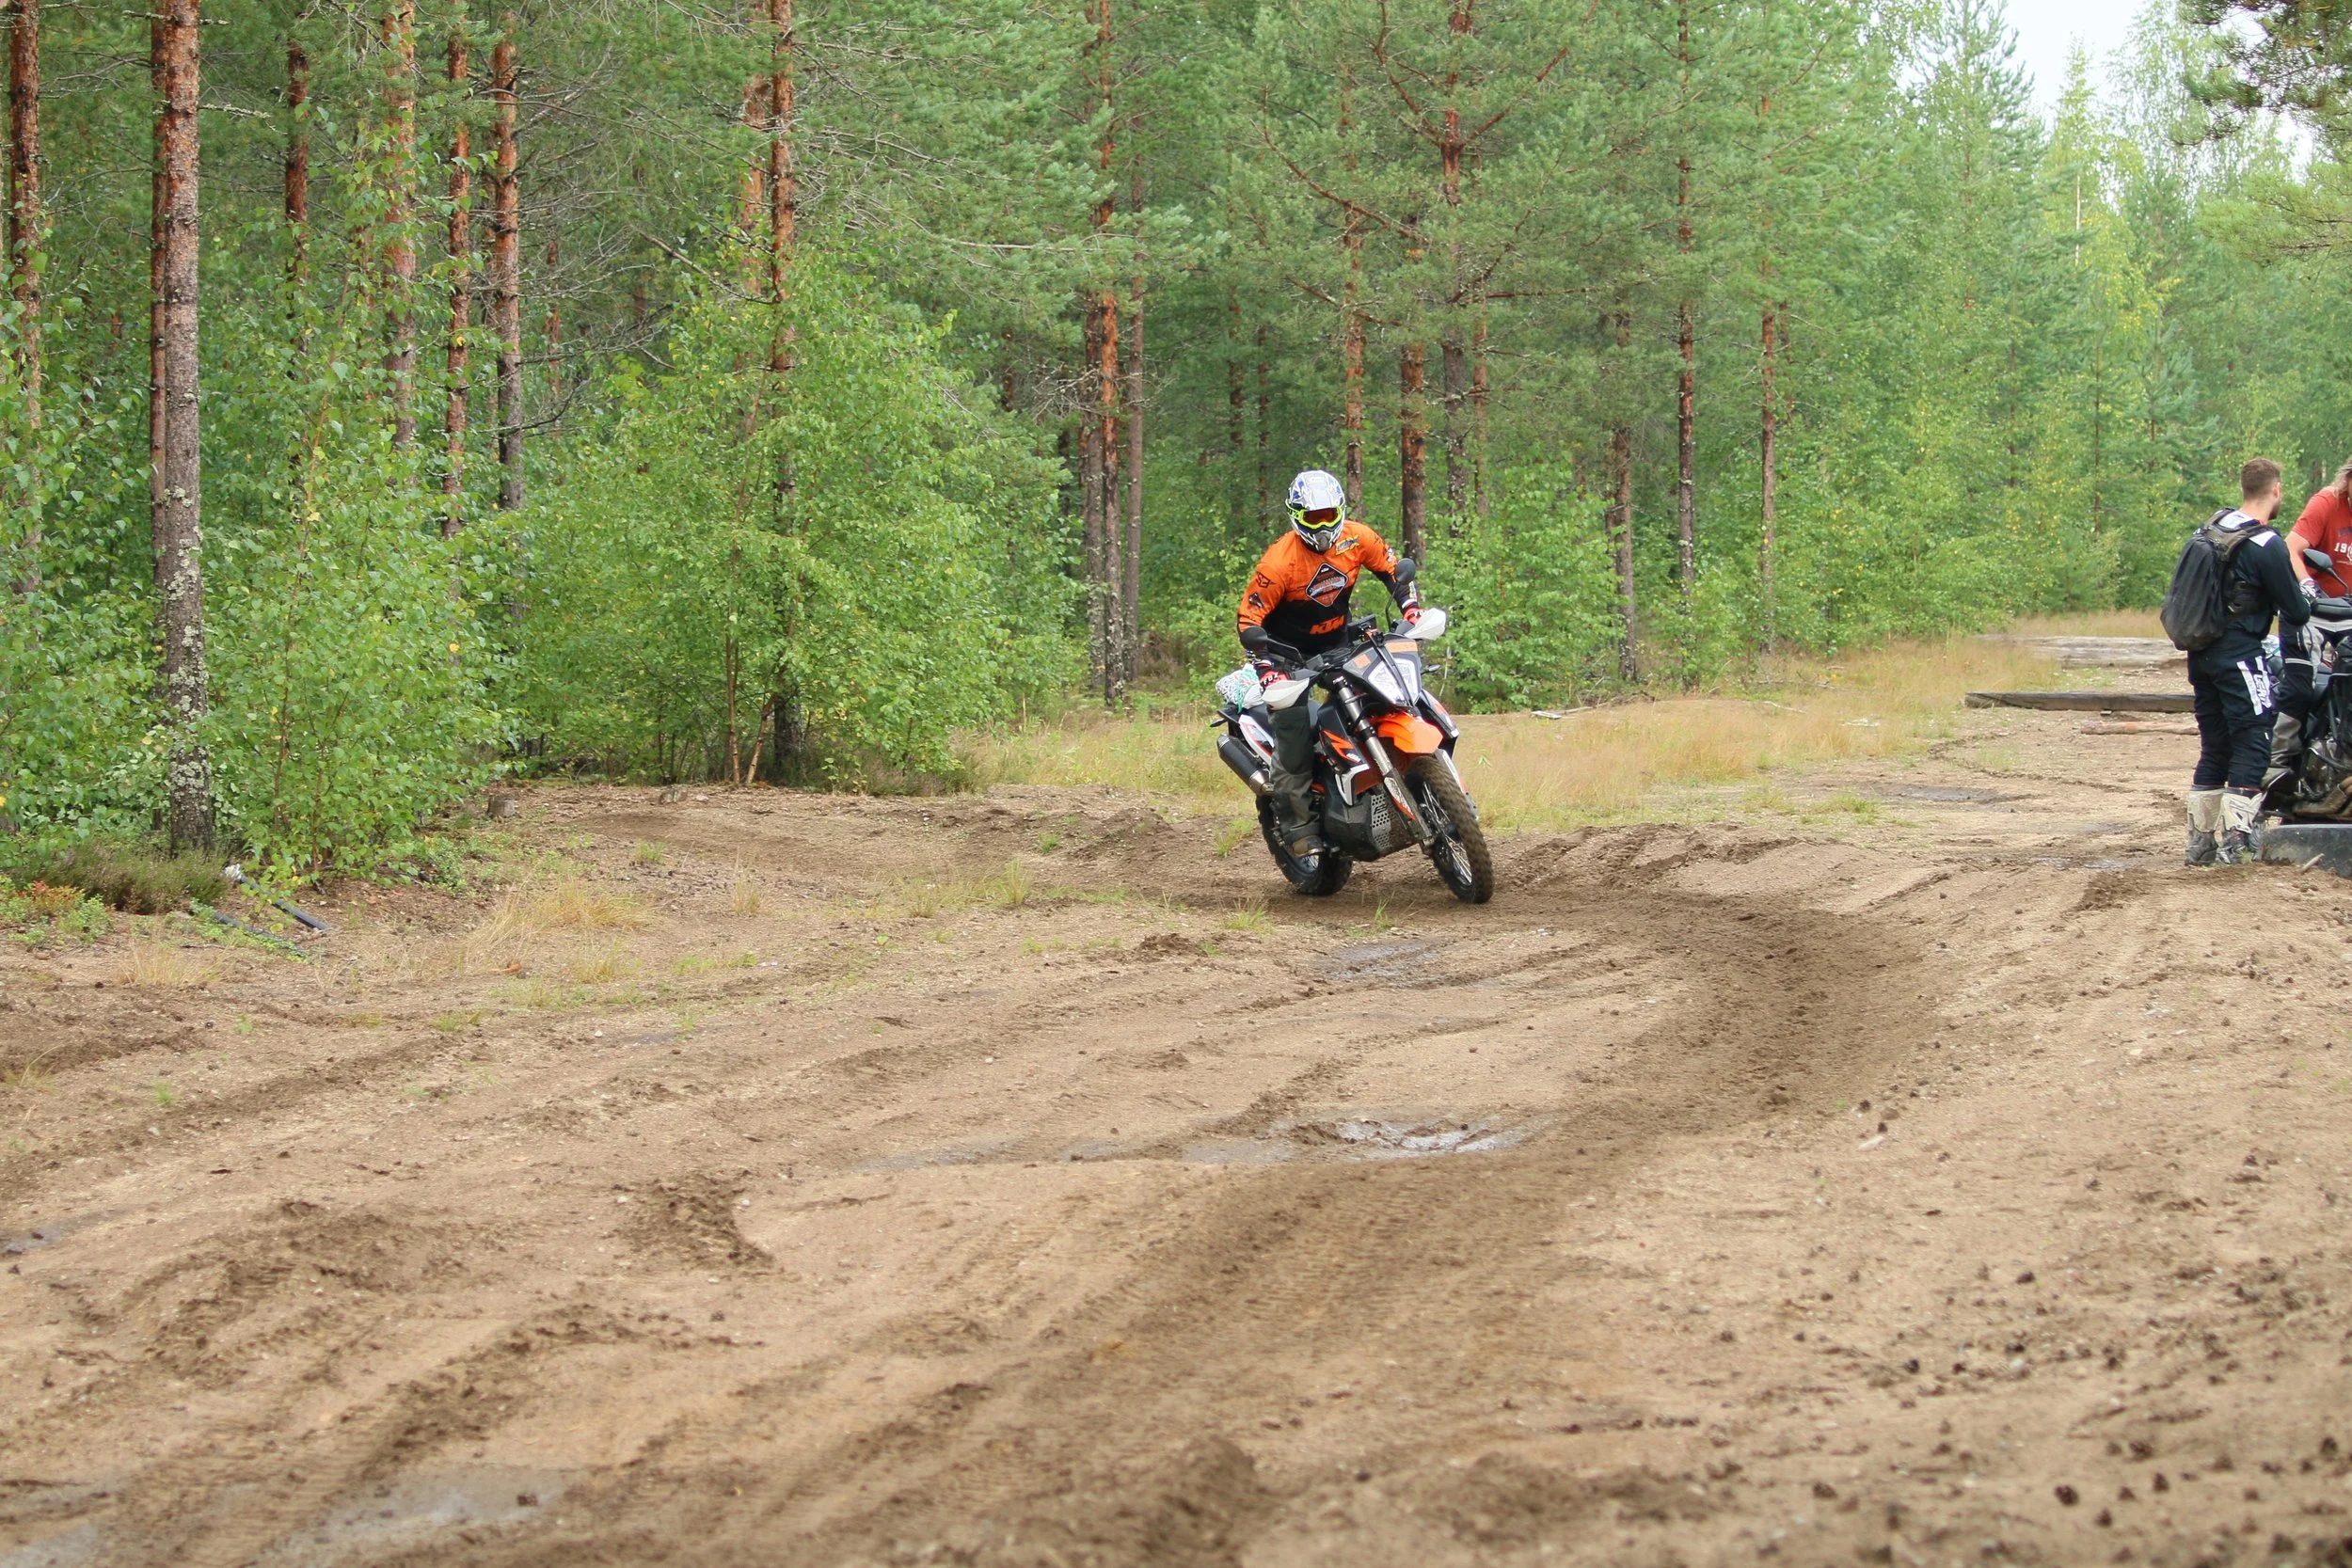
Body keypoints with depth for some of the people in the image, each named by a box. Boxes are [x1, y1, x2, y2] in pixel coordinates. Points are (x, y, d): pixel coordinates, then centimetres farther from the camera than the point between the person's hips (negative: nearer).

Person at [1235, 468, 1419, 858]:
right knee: (1295, 734, -18)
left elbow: (1394, 567, 5)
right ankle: (1299, 829, -12)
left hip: (1338, 639, 5)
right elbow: (1248, 617, -21)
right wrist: (1265, 662, -34)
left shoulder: (1356, 538, -11)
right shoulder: (1279, 562, -25)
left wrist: (1411, 608, -11)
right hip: (1287, 650, -5)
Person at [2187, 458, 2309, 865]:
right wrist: (2307, 594, 14)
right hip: (2239, 655, -8)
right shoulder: (2267, 544, -15)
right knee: (2253, 744, -4)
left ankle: (2200, 841, 15)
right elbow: (2295, 611, -10)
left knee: (2213, 748, 14)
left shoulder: (2212, 528, 10)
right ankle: (2234, 842, -10)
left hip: (2202, 654, 8)